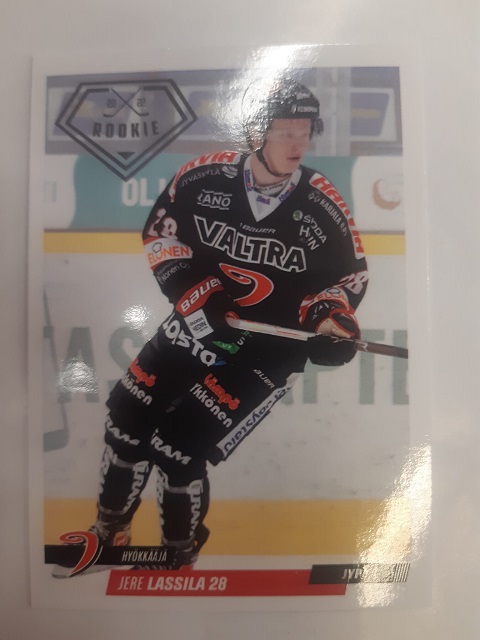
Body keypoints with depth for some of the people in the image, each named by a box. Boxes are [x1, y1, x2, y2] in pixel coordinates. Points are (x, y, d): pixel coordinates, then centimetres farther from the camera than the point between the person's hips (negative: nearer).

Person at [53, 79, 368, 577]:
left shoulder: (323, 207, -12)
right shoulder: (207, 176, -10)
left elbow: (349, 274, 2)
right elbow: (160, 229, 2)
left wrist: (331, 320, -16)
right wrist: (188, 286, -12)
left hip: (270, 347, -3)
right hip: (199, 322, 4)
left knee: (177, 448, -11)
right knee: (127, 416, 8)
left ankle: (179, 558, 23)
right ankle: (110, 531, 37)